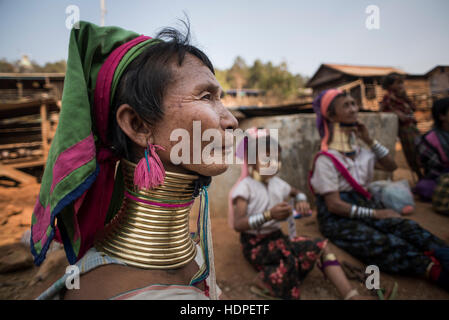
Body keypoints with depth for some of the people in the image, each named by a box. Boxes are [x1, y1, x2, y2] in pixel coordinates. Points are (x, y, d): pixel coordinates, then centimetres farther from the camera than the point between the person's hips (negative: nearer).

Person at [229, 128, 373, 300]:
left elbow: (296, 192, 31)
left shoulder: (277, 183, 10)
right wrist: (269, 215, -33)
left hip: (277, 237, 7)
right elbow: (238, 224, -22)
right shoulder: (245, 186, -11)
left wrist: (301, 200, 6)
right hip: (255, 245, -7)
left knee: (322, 246, -16)